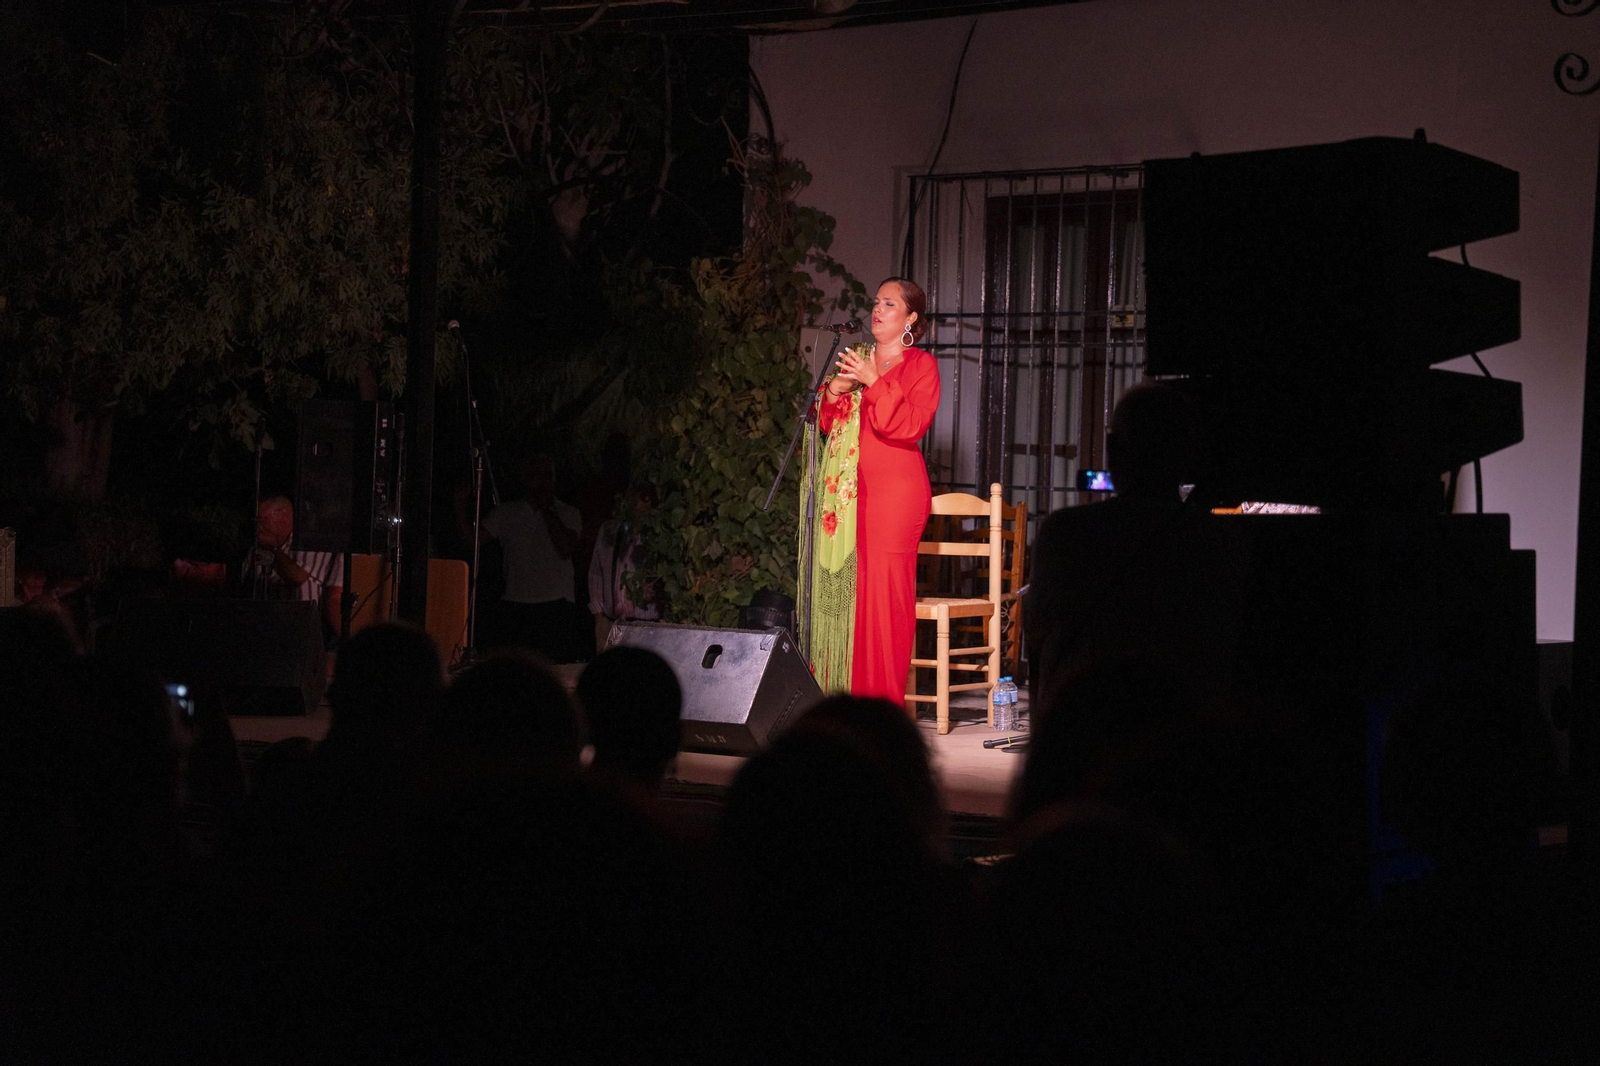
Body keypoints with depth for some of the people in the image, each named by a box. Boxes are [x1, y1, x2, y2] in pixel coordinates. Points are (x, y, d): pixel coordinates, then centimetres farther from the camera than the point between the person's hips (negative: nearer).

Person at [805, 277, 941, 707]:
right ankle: (843, 693, 2)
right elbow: (825, 423, 18)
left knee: (883, 591, -9)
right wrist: (835, 390, -1)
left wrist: (875, 383, -15)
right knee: (843, 587, -2)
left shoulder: (920, 365, 3)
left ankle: (884, 700, -6)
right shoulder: (857, 359, 19)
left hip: (895, 490, -5)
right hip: (849, 491, 5)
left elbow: (911, 426, -11)